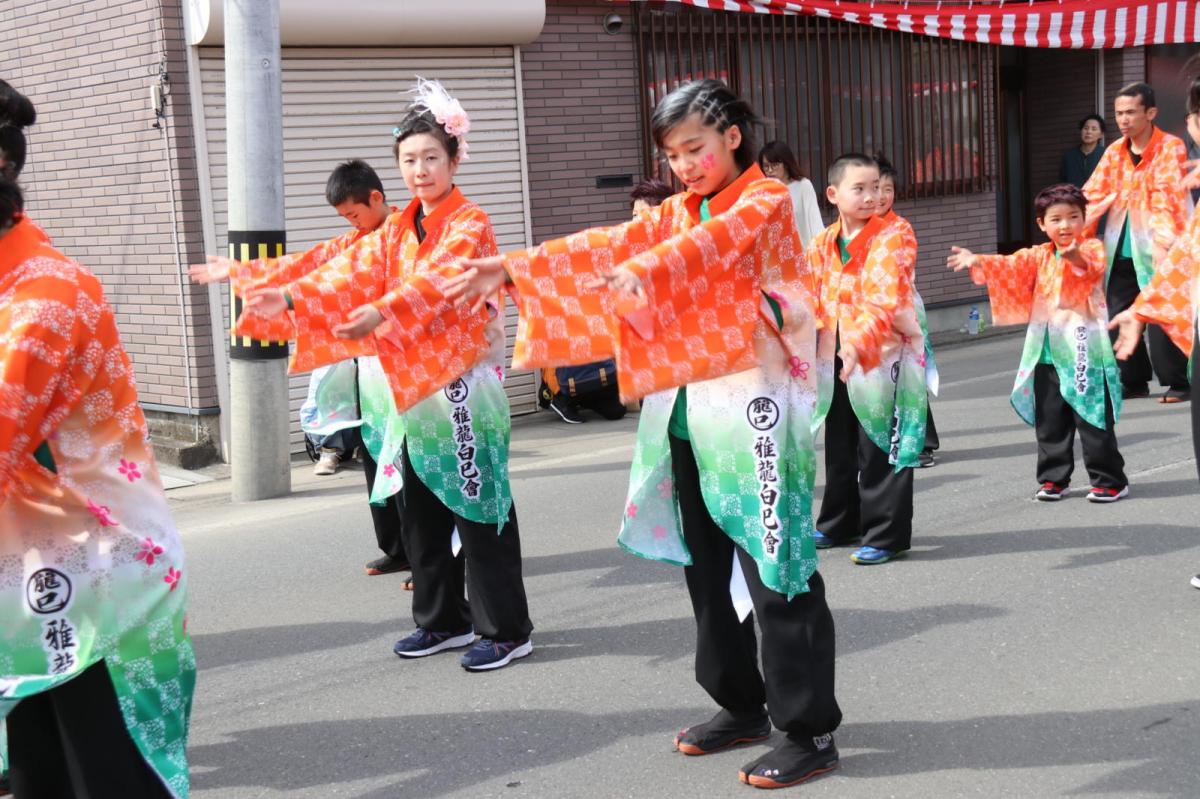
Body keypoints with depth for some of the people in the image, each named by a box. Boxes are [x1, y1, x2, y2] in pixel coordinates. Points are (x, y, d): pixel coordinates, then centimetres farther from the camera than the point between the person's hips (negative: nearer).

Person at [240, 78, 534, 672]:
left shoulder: (470, 226, -9)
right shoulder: (397, 230, 13)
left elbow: (435, 279, -28)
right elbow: (351, 273, 0)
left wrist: (383, 313, -45)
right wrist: (290, 296, -16)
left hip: (464, 383, -7)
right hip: (414, 385, 7)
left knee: (479, 508, -4)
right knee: (422, 509, 12)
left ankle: (506, 629, 6)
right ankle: (444, 619, 25)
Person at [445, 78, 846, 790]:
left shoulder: (766, 200, -5)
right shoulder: (679, 212, 17)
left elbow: (714, 242, -26)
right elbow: (608, 246, 6)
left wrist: (644, 271, -46)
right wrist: (511, 268, -6)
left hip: (753, 405, -7)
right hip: (690, 408, 7)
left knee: (776, 570, -5)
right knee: (709, 565, 13)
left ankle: (810, 730, 3)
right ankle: (742, 705, 27)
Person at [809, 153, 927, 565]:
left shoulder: (893, 234, -11)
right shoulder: (823, 242, 6)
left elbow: (886, 298, -23)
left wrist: (858, 342, -35)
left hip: (883, 352, -6)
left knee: (880, 448, -3)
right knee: (839, 445, 18)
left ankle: (887, 534, 7)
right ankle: (840, 523, 33)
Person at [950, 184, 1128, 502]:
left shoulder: (1092, 248, -3)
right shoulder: (1039, 256, 11)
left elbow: (1093, 265, -25)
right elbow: (1010, 265, -2)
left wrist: (1077, 257, -49)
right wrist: (978, 261, -22)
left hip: (1085, 352, -5)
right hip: (1047, 355, 5)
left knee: (1095, 422, -1)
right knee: (1050, 423, 11)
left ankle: (1110, 481, 9)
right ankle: (1053, 478, 21)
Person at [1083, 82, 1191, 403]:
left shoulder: (1171, 148, -6)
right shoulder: (1114, 152, 10)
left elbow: (1168, 196, -19)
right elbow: (1093, 196, 7)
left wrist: (1162, 239, -31)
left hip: (1154, 250, -5)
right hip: (1119, 250, 5)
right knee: (1118, 318, 7)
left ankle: (1178, 383, 7)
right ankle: (1133, 381, 21)